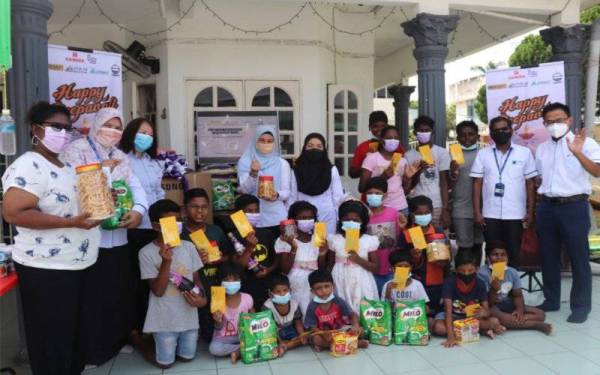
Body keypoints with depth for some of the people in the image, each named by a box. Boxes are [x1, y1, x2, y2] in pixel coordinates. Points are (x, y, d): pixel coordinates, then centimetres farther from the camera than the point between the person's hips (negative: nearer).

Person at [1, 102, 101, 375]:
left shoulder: (66, 165, 12)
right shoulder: (28, 166, -16)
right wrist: (71, 223, -30)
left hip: (78, 265, 9)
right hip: (47, 270, -9)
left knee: (76, 335, 20)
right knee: (53, 343, 4)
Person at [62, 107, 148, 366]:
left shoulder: (120, 157, 17)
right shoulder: (76, 150, -3)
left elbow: (136, 187, 7)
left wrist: (138, 210, -12)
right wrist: (104, 169, -13)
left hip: (118, 236, 6)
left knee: (119, 291, 14)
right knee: (92, 295, 3)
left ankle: (117, 340, 32)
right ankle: (89, 350, 19)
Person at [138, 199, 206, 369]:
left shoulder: (189, 247, -3)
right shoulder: (147, 253, -14)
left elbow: (196, 279, 6)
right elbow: (158, 291, -17)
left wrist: (202, 298, -15)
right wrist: (166, 261, -28)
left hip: (189, 315, 4)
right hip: (165, 318, -4)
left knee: (187, 357, 16)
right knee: (165, 362, 8)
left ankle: (158, 341, 41)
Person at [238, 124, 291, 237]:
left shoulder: (282, 163, 3)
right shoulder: (245, 162, 3)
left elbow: (287, 192, 3)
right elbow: (244, 190, -5)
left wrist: (277, 195, -19)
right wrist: (253, 174, -22)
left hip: (276, 217, 0)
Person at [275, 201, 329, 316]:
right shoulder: (283, 240, -7)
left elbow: (322, 270, 7)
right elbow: (285, 270, -13)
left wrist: (322, 254, -11)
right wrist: (294, 249, -23)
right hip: (294, 289, -3)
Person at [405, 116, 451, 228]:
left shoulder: (442, 153, 2)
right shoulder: (409, 155, 7)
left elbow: (444, 182, 0)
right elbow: (409, 186, 5)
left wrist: (446, 209, -8)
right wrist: (419, 170, -14)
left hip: (436, 206, -1)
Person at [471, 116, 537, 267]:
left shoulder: (525, 153, 3)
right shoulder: (482, 154, 5)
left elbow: (530, 184, 4)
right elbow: (477, 184, 4)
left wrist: (530, 212, 0)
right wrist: (477, 212, -2)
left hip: (515, 215, 0)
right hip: (490, 215, 1)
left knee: (513, 254, 6)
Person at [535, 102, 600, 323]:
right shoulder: (541, 149, 13)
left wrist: (578, 153, -30)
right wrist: (535, 208, 14)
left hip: (574, 206, -5)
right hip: (546, 207, 5)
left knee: (578, 258, 2)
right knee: (548, 256, 12)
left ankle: (581, 305, 14)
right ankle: (551, 300, 26)